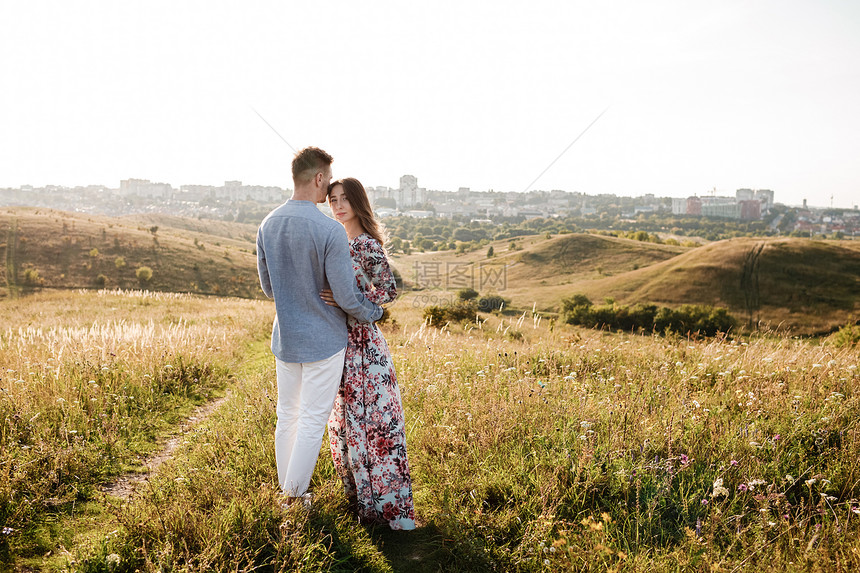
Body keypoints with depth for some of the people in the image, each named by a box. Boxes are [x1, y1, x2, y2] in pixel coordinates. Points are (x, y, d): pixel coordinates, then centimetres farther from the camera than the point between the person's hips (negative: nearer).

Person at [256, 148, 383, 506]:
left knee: (287, 416, 18)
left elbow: (268, 287, 10)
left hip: (284, 339, 6)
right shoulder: (330, 231, -21)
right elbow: (346, 296, -17)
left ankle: (285, 492, 32)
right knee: (312, 421, 7)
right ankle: (295, 497, 18)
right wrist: (375, 313, 1)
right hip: (323, 341, -6)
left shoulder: (267, 226, -1)